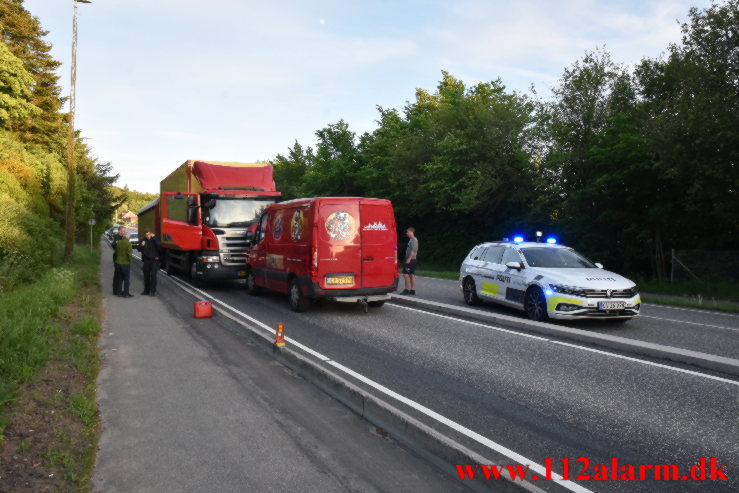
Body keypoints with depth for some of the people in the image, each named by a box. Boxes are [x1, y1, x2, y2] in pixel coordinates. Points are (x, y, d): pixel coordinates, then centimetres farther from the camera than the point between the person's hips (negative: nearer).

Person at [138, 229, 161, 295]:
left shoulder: (154, 240, -1)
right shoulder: (143, 241, 6)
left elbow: (159, 245, -20)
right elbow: (139, 249, 4)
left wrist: (154, 237, -19)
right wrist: (141, 245, -15)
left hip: (154, 260, -3)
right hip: (146, 260, 3)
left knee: (153, 275, -9)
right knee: (146, 276, 9)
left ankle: (153, 290, -5)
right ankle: (146, 290, 19)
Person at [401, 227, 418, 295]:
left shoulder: (414, 240, -12)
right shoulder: (411, 240, 18)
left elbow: (413, 251, -21)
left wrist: (409, 259, -24)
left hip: (410, 260, -10)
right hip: (412, 260, 10)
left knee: (406, 274, -10)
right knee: (412, 275, 8)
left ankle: (407, 289, -8)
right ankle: (412, 290, 9)